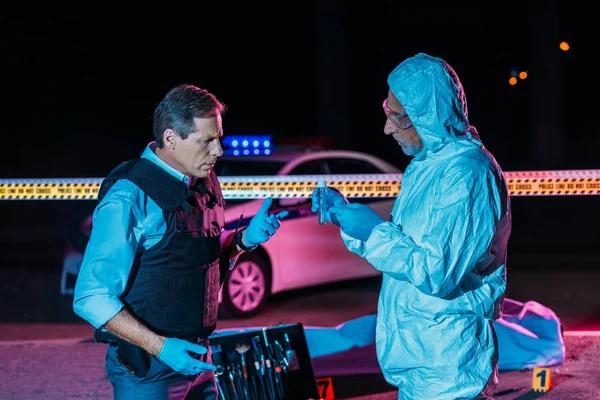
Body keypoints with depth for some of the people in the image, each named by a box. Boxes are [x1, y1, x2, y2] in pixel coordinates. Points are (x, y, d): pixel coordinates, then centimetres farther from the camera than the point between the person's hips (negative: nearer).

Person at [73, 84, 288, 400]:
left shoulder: (204, 184, 5)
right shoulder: (129, 198, -18)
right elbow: (91, 299, -19)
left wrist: (245, 239, -1)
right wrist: (160, 347, -24)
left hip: (197, 357, 7)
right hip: (147, 367, -7)